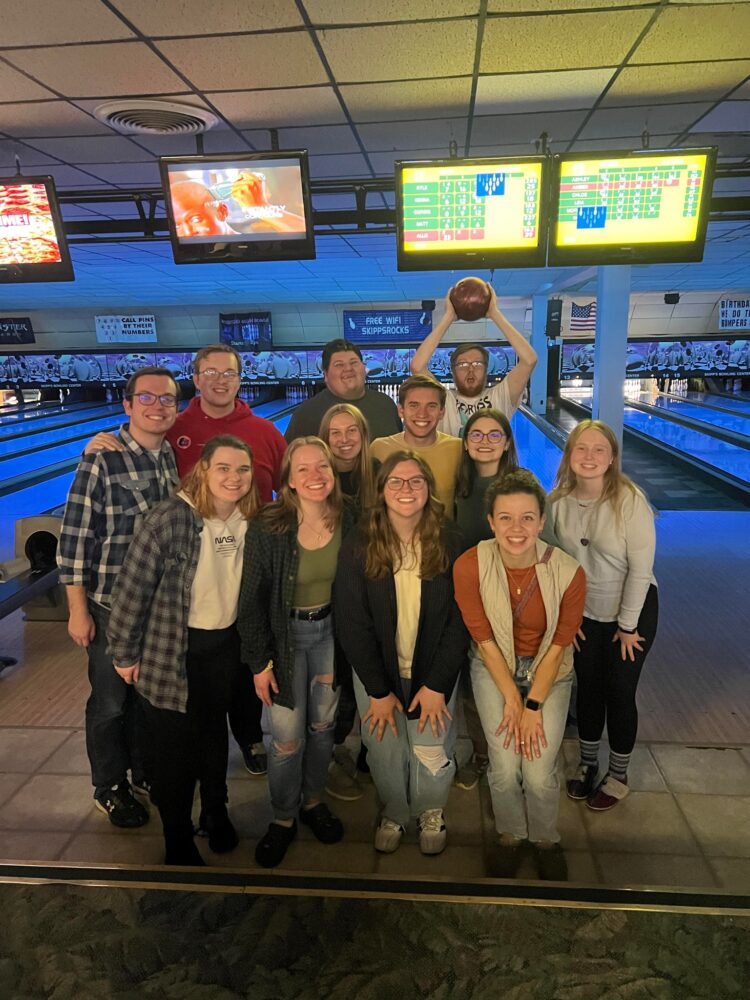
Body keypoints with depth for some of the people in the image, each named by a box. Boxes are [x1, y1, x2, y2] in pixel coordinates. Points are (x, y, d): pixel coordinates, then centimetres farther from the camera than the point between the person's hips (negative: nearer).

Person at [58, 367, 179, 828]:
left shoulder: (178, 458, 0)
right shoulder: (101, 461, -15)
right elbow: (74, 538, -13)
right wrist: (78, 611, -12)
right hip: (112, 606, -4)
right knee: (111, 702, 13)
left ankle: (147, 772, 43)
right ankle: (110, 788, 35)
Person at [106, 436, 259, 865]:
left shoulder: (251, 522, -5)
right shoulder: (171, 518, -22)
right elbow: (133, 587, -16)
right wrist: (126, 653, -10)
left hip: (225, 646, 5)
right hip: (171, 650, -4)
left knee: (215, 733, 23)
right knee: (176, 747, 10)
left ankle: (216, 812, 47)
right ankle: (178, 841, 34)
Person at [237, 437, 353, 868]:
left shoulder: (348, 521, -9)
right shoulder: (268, 528, -19)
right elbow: (252, 598, -12)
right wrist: (260, 660, -10)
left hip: (331, 630, 3)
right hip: (286, 633, -3)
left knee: (324, 723, 15)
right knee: (288, 736, 2)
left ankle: (312, 800, 40)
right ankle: (283, 819, 28)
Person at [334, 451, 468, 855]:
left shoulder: (447, 544, -9)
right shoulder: (359, 546, -11)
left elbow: (460, 620, -6)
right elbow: (351, 622, -9)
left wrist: (436, 684, -10)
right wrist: (378, 690, -9)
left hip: (433, 673, 0)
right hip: (377, 673, 0)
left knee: (432, 753, 1)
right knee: (385, 753, 9)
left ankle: (431, 813, 35)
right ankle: (393, 814, 42)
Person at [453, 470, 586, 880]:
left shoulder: (568, 572, -23)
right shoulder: (469, 566, -23)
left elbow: (558, 645, -11)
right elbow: (484, 639, -11)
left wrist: (533, 706, -10)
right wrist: (511, 700, -10)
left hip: (549, 670, 0)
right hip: (494, 667, 0)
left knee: (540, 773, -7)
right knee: (505, 768, -8)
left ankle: (546, 840, 26)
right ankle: (510, 836, 25)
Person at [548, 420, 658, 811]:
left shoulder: (630, 500, -22)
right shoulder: (559, 500, -11)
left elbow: (641, 570, -17)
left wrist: (627, 626, -12)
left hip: (632, 609, -3)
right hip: (582, 611, 3)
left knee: (619, 692, 6)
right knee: (588, 687, 14)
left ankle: (618, 775, 31)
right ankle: (587, 764, 37)